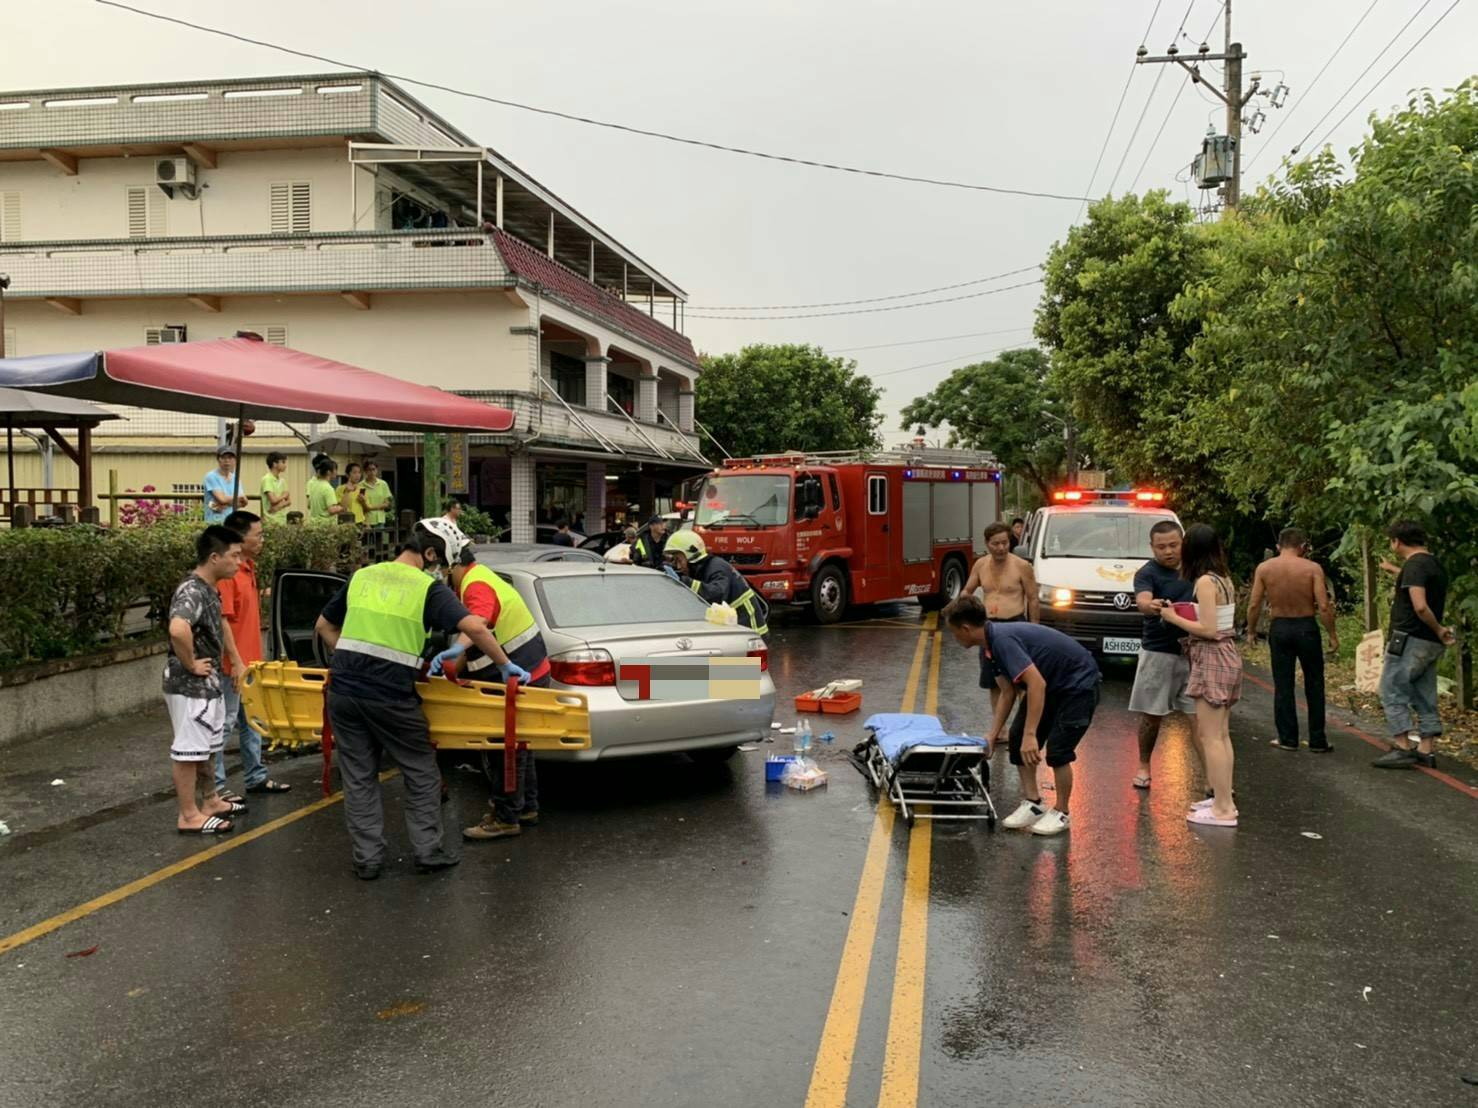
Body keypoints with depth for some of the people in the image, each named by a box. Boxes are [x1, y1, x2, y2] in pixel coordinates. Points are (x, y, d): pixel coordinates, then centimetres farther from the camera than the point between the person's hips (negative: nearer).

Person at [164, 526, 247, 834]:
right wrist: (190, 664, -27)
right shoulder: (192, 591, -22)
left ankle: (211, 801, 33)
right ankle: (189, 816, 8)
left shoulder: (209, 590, 9)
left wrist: (232, 661, 18)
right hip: (189, 686, -10)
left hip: (207, 684, 10)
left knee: (205, 748, 20)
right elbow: (178, 630, -41)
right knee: (188, 751, 0)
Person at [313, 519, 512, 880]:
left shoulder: (361, 576, 14)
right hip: (391, 697, -4)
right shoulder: (430, 588, -2)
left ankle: (367, 859, 16)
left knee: (359, 777, 13)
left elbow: (324, 626, 23)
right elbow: (474, 627, -15)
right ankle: (427, 851, 14)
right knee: (422, 773, 13)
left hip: (343, 689, 4)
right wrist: (506, 665, -5)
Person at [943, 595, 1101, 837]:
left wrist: (1031, 735, -37)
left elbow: (1037, 684, -36)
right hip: (1052, 685, 10)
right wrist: (992, 735, 8)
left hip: (1079, 683, -10)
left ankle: (1061, 813, 8)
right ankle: (1033, 803, 15)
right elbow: (1008, 692, 10)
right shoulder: (991, 643, 1)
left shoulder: (1002, 639, -28)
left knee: (1057, 749, -11)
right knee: (1017, 738, 5)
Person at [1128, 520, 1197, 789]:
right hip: (1158, 653, -3)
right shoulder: (1147, 573, -6)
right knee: (1152, 714, 5)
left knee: (1198, 714, -1)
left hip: (1193, 651, 3)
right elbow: (1142, 602, -26)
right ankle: (1144, 765, 21)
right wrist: (1151, 605, -49)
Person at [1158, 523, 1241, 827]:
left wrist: (1173, 618, -10)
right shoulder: (1223, 579, 9)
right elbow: (1217, 621, 10)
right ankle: (1223, 798, 21)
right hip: (1226, 656, 10)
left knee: (1210, 737, -6)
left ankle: (1223, 809, -4)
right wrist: (1180, 611, 11)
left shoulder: (1205, 581, -17)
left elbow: (1208, 630, -21)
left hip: (1212, 659, -10)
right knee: (1220, 734, 15)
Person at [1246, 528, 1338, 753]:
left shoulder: (1264, 568, -2)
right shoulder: (1312, 568, -8)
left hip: (1279, 628, 1)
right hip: (1306, 627, -1)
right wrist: (1333, 635, -2)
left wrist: (1251, 631, 11)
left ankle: (1287, 738, 13)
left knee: (1283, 685, 9)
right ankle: (1317, 740, 14)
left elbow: (1254, 605, -2)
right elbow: (1323, 607, -12)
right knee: (1314, 684, 10)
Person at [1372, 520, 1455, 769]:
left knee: (1392, 692, -4)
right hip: (1430, 643, 9)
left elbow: (1420, 606, -26)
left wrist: (1439, 629, -13)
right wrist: (1393, 570, 48)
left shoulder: (1414, 565, -15)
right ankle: (1426, 750, 15)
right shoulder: (1433, 564, 14)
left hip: (1410, 639, -9)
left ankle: (1402, 749, -7)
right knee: (1424, 697, 12)